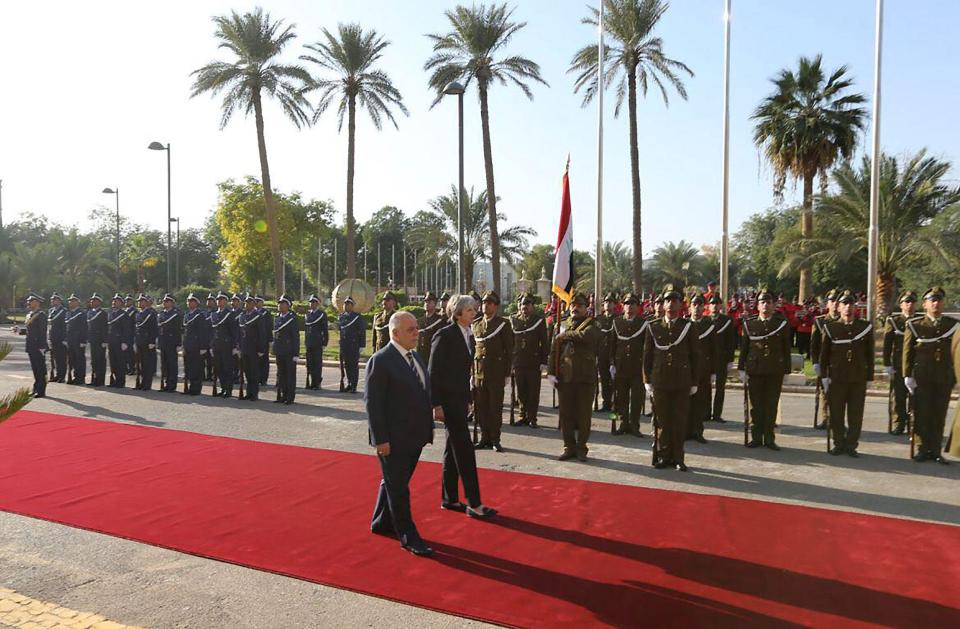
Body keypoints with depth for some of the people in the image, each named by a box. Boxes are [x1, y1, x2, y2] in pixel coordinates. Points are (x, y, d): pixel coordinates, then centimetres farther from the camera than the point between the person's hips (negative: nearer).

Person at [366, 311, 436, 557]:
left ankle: (381, 523, 38)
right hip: (393, 439, -8)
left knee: (393, 483, 21)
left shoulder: (416, 358, 11)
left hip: (414, 436, 8)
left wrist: (428, 427, 13)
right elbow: (373, 402, -17)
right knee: (398, 489, 4)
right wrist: (380, 439, -19)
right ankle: (408, 537, 13)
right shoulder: (380, 361, -15)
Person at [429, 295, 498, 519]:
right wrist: (436, 405, -17)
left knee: (453, 448, 14)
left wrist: (468, 400, 17)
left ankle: (449, 498, 24)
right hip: (447, 399, -8)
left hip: (460, 398, 9)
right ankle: (474, 504, 0)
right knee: (465, 449, -7)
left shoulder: (468, 335, 9)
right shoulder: (444, 336, -15)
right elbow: (434, 372, -15)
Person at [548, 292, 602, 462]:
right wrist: (551, 372, -1)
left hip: (586, 377, -3)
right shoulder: (563, 325, 14)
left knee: (584, 414, 4)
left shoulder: (592, 325, 2)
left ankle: (581, 448, 16)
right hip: (564, 376, 3)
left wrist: (564, 336, -8)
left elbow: (584, 336, -22)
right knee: (565, 414, 6)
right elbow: (554, 351, 9)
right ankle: (569, 447, 18)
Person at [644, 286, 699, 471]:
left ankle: (678, 458, 14)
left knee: (680, 422, 3)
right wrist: (647, 381, 4)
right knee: (661, 421, 5)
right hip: (660, 382, 1)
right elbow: (647, 356, 7)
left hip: (682, 383, 0)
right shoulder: (653, 327, 5)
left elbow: (694, 356, 5)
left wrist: (694, 383, 3)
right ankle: (663, 457, 16)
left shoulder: (688, 327, 3)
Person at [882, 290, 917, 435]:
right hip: (898, 367, -2)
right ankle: (897, 425, 10)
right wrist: (887, 365, -6)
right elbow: (887, 345, 0)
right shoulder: (892, 321, 4)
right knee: (897, 396, 2)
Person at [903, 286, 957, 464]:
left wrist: (954, 377, 6)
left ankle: (936, 450, 14)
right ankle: (922, 449, 12)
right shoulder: (915, 325, 0)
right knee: (921, 414, 2)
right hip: (921, 378, -2)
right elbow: (907, 352, 0)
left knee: (939, 415, 6)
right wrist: (908, 375, -5)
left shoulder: (953, 325, 6)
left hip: (944, 379, 2)